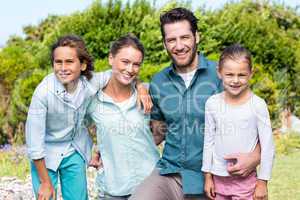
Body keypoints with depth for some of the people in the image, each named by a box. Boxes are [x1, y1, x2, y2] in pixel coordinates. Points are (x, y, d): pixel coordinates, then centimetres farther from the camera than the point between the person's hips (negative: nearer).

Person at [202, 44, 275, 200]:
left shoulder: (257, 105, -11)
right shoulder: (212, 103, -3)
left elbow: (267, 146, -6)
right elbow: (208, 141, 5)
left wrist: (262, 182, -5)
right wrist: (207, 176, 7)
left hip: (245, 179, -3)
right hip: (218, 178, 3)